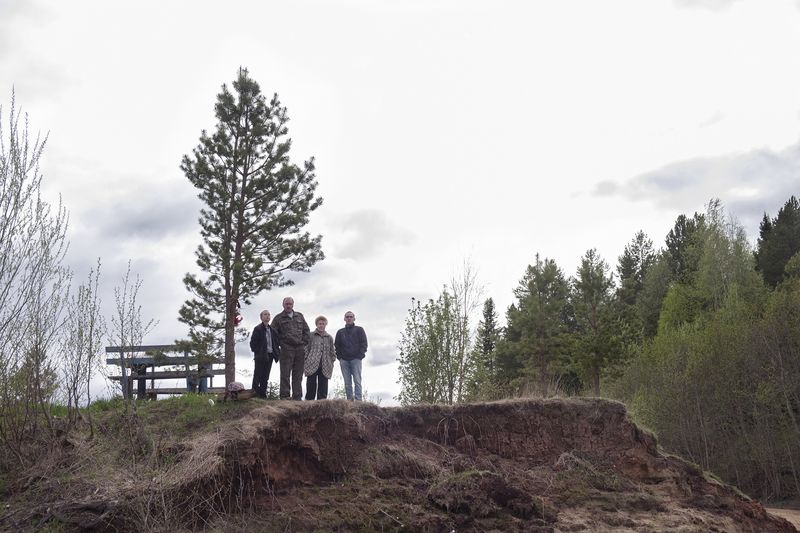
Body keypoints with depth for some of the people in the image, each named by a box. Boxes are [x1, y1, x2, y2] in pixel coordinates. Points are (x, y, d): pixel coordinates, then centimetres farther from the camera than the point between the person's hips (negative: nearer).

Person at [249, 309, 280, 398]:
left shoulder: (272, 330, 12)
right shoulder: (258, 329, -6)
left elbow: (276, 342, 17)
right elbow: (253, 343, -8)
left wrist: (277, 352, 5)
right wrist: (257, 352, -12)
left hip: (270, 355, 6)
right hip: (260, 356, -6)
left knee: (265, 377, 10)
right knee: (258, 375, -2)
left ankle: (263, 393, 15)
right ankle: (255, 393, 3)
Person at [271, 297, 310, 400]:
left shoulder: (299, 316, 18)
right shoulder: (278, 318, 6)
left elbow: (307, 330, 19)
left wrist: (304, 342, 8)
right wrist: (281, 343, -5)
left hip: (300, 349, 4)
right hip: (286, 349, -4)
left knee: (298, 375, 6)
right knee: (285, 374, -7)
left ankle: (297, 397, 10)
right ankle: (284, 396, -5)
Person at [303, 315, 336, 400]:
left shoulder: (329, 337, 15)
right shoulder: (311, 335, 5)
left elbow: (332, 352, 19)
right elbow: (306, 349, 4)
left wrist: (332, 361, 9)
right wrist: (305, 361, -2)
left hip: (325, 367, 3)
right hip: (312, 365, -3)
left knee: (323, 387, 3)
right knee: (311, 386, -2)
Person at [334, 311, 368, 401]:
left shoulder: (359, 330, 11)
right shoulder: (340, 332, 19)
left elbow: (364, 344, 4)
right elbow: (337, 346, 17)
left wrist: (360, 356, -7)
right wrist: (339, 357, 3)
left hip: (356, 359, -3)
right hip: (344, 360, 3)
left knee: (357, 381, -10)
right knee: (347, 382, 1)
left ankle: (358, 400, -14)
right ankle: (349, 400, 1)